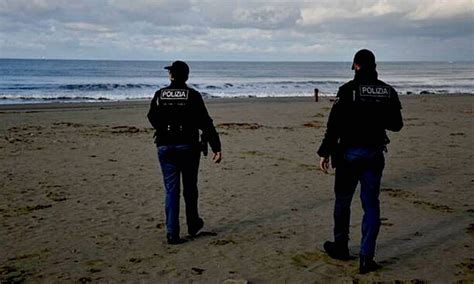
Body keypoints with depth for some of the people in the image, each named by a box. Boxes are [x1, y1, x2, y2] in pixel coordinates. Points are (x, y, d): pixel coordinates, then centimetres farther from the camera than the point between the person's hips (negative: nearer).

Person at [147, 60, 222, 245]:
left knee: (171, 190, 5)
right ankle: (193, 224, 31)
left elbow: (152, 119, 16)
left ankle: (172, 233, 1)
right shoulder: (193, 95, -5)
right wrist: (216, 148, -9)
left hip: (165, 147, 1)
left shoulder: (159, 95, 2)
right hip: (188, 146, -1)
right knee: (190, 188, 16)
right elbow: (206, 123, -10)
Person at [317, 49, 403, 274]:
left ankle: (340, 247, 28)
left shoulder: (348, 90, -11)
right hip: (375, 154, 3)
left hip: (350, 153, -3)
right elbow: (396, 125, 10)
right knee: (371, 204, 7)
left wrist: (325, 153, -9)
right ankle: (367, 257, 4)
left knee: (343, 201, 14)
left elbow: (334, 125, -14)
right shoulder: (388, 92, 2)